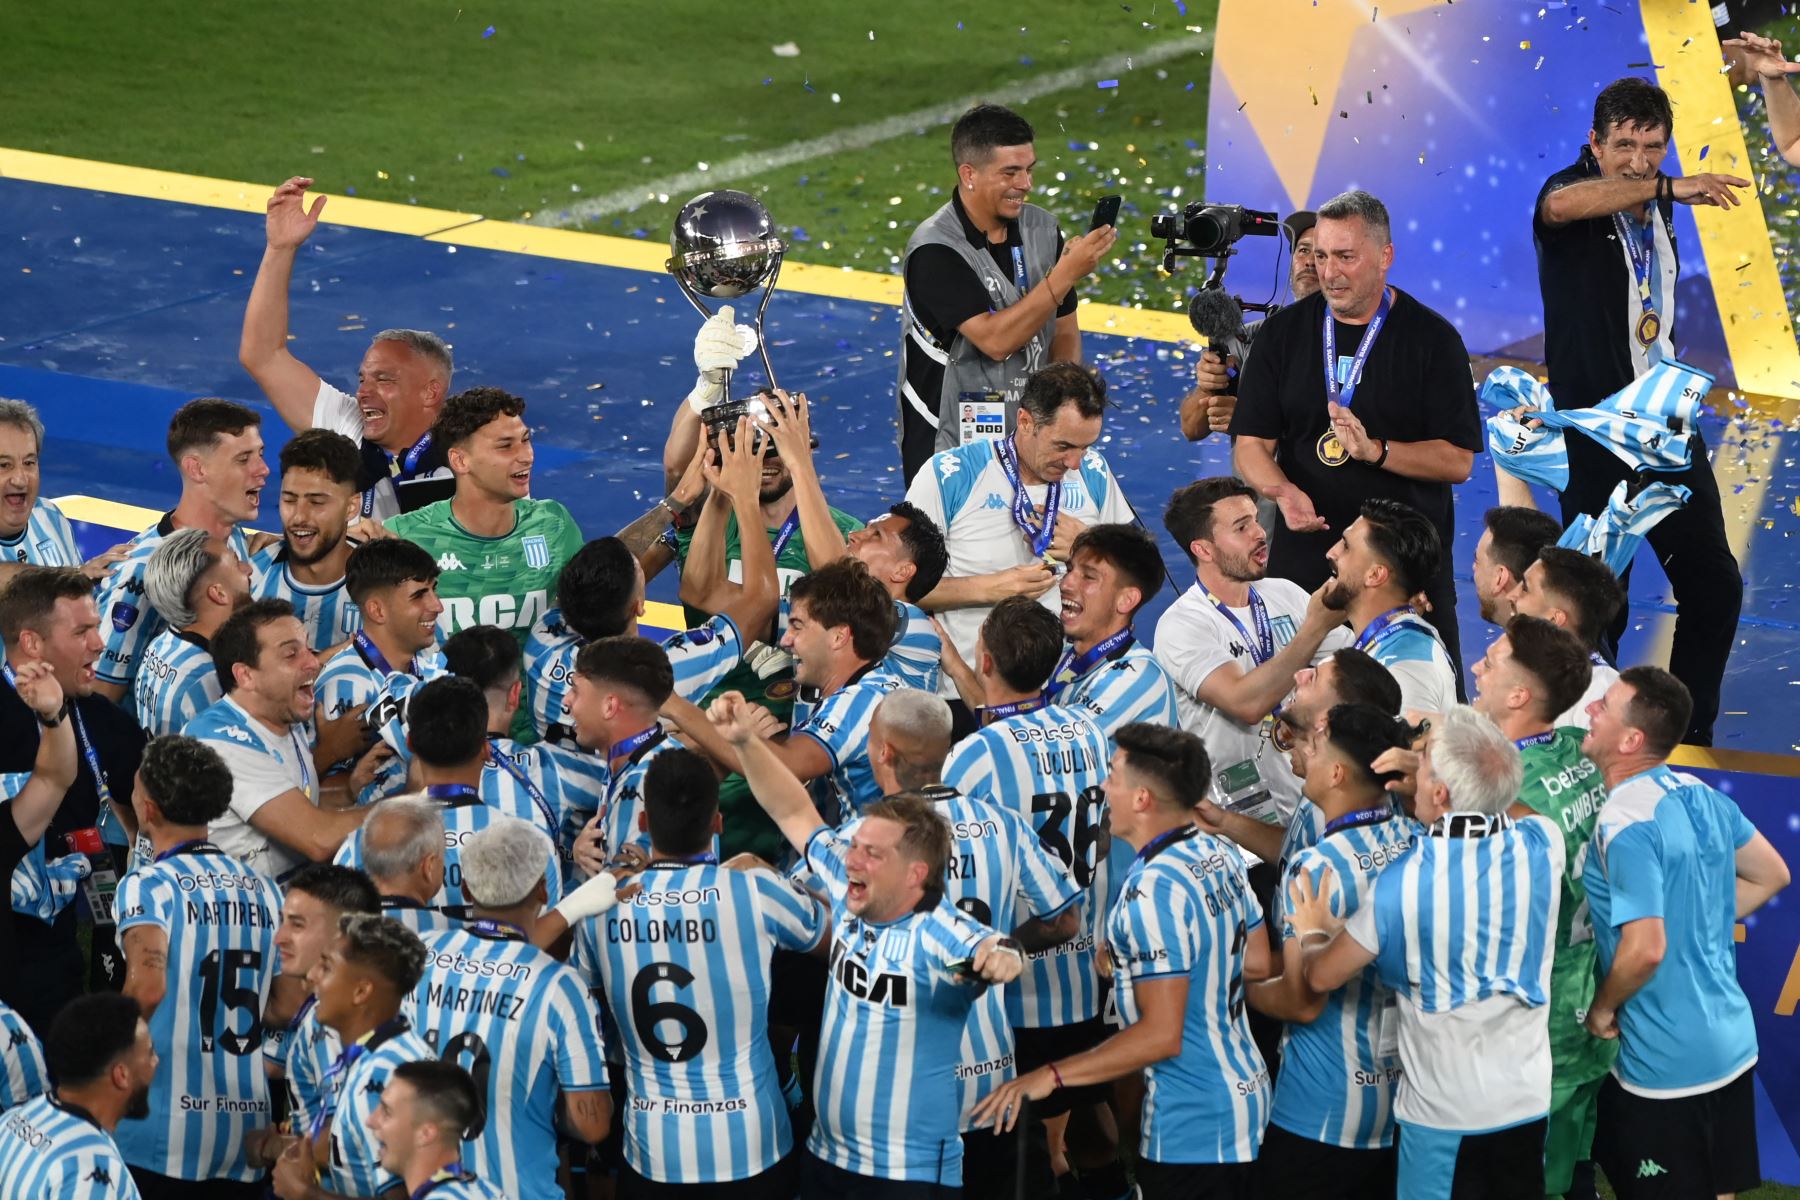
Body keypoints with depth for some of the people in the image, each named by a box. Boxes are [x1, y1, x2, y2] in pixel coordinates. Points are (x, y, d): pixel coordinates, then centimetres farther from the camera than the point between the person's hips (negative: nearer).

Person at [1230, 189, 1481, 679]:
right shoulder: (1282, 334, 7)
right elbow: (1250, 445, 4)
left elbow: (1458, 460, -5)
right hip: (1303, 557, 2)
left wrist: (1375, 450, -20)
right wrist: (1283, 491, -18)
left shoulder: (1432, 338, -1)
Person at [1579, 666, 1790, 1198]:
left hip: (1667, 1064, -8)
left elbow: (1644, 950, -28)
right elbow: (1771, 876, 15)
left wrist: (1602, 1010, -10)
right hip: (1731, 1040, 8)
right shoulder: (1704, 797, 3)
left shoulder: (1625, 824, -23)